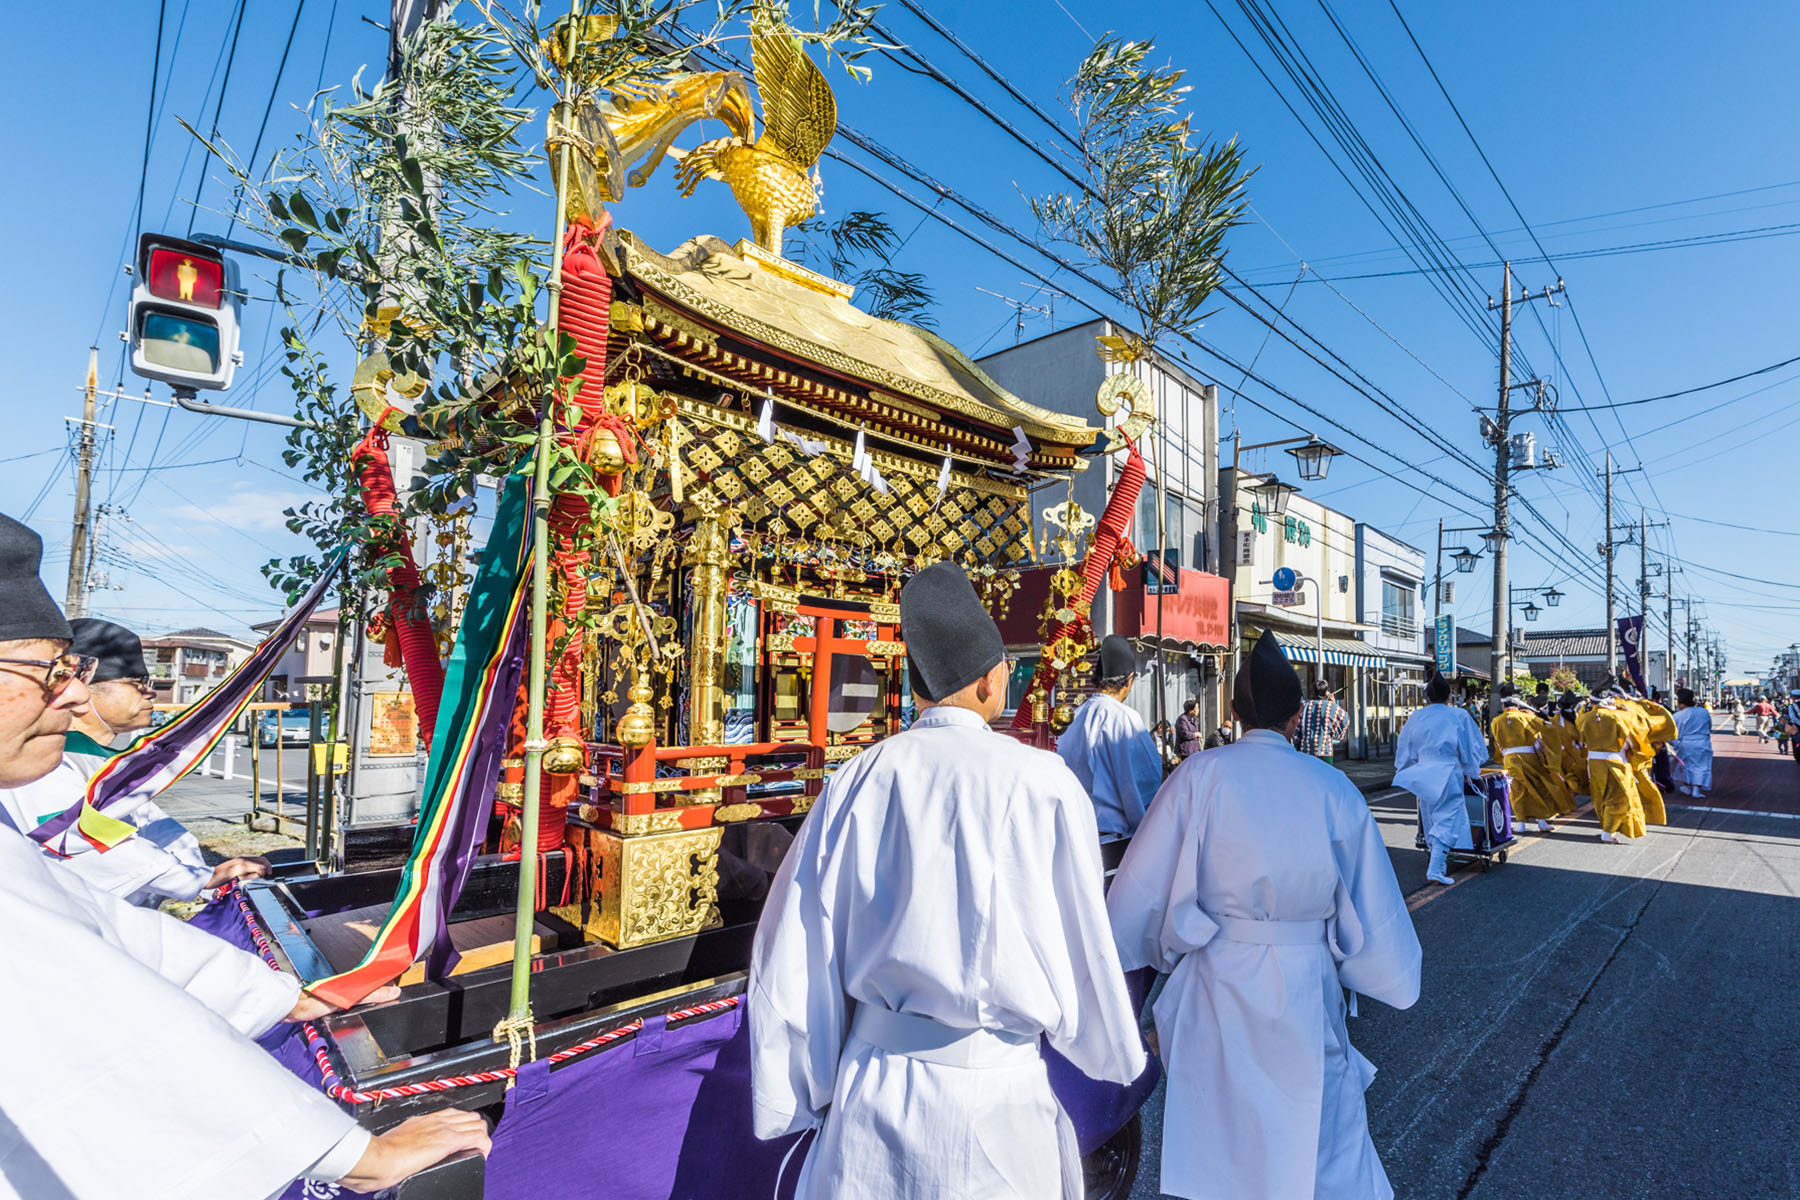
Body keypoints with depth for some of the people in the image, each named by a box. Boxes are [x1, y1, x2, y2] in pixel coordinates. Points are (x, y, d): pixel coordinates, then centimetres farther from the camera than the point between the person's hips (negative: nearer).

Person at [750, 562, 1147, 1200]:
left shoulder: (860, 779, -9)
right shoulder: (1042, 783, -16)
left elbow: (796, 950, -3)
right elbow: (1081, 949, -5)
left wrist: (802, 1097, 12)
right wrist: (1119, 1051, 15)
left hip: (871, 1084, 2)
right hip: (993, 1099, -1)